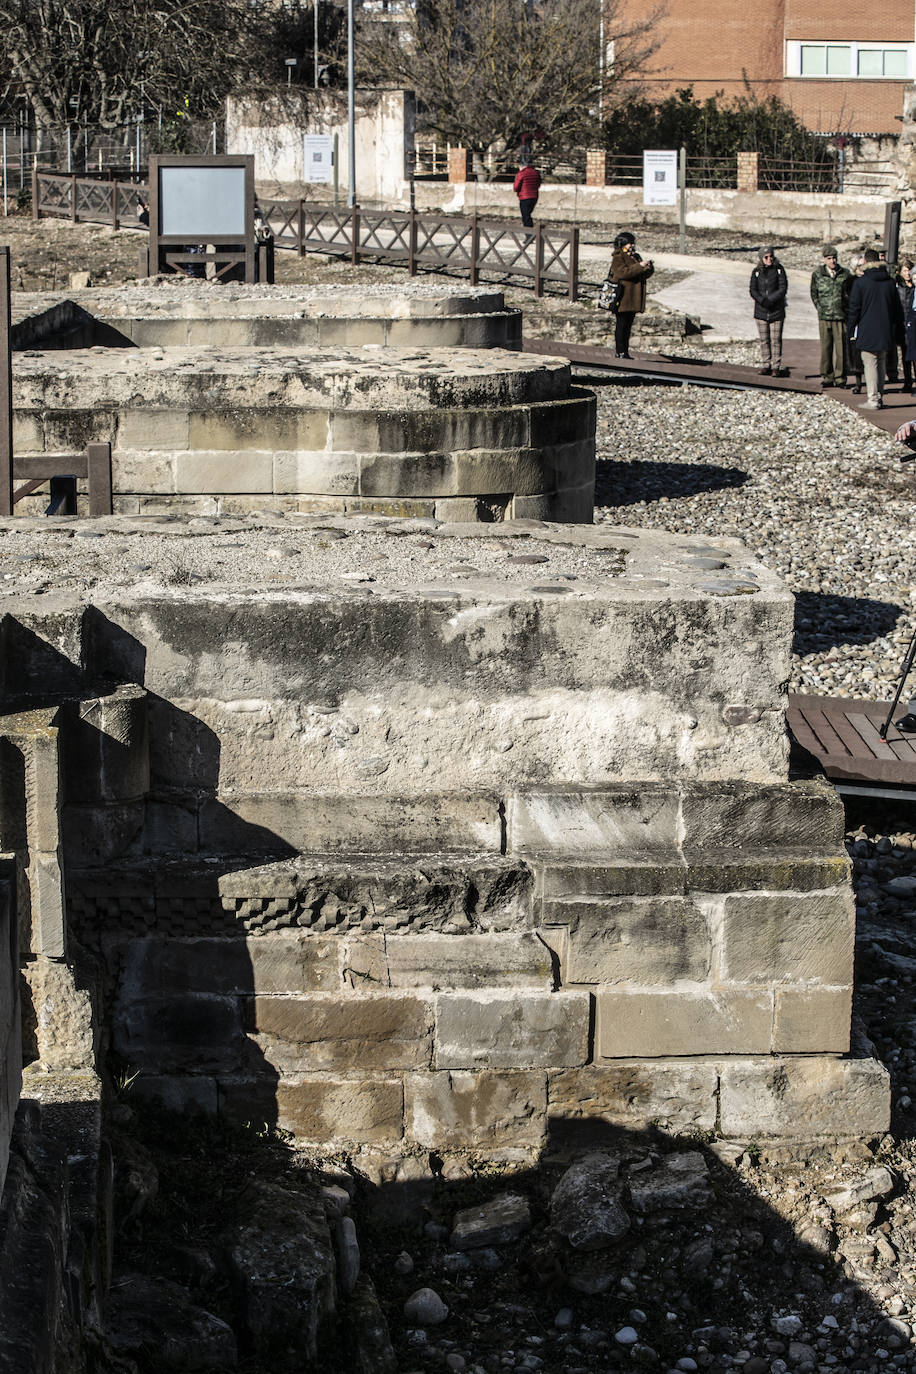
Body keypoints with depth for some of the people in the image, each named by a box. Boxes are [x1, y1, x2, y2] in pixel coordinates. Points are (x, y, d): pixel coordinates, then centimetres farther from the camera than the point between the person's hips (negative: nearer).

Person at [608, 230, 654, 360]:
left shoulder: (635, 257, 18)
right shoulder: (618, 258, -6)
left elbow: (645, 275, 18)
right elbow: (623, 272, -22)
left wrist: (648, 268, -4)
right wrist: (639, 266, -23)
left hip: (633, 299, 8)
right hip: (623, 297, -8)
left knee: (628, 325, 9)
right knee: (621, 324, -6)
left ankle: (625, 351, 12)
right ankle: (620, 351, -5)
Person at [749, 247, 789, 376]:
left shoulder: (779, 270, -1)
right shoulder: (756, 272, 4)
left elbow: (783, 289, -7)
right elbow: (753, 290, -1)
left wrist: (771, 300, -16)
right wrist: (763, 301, -18)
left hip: (776, 311, -2)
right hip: (761, 311, 2)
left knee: (776, 340, -4)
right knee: (764, 340, 4)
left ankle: (776, 367, 0)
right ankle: (765, 365, 11)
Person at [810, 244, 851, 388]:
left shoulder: (845, 274, 5)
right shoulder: (817, 274, 5)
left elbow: (852, 293, 13)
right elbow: (814, 294, 13)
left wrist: (847, 309, 4)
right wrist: (820, 309, 3)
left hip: (841, 316, 0)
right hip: (824, 316, 0)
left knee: (841, 347, -1)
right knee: (826, 347, 2)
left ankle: (840, 377, 6)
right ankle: (827, 376, 10)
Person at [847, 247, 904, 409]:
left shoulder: (860, 283, -9)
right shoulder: (889, 283, 5)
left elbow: (854, 309, -6)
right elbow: (898, 309, 12)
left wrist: (852, 331, 1)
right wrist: (894, 329, 21)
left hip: (867, 332, -5)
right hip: (885, 333, 5)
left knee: (870, 365, -2)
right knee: (880, 365, 15)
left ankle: (872, 399, -5)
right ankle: (879, 397, 19)